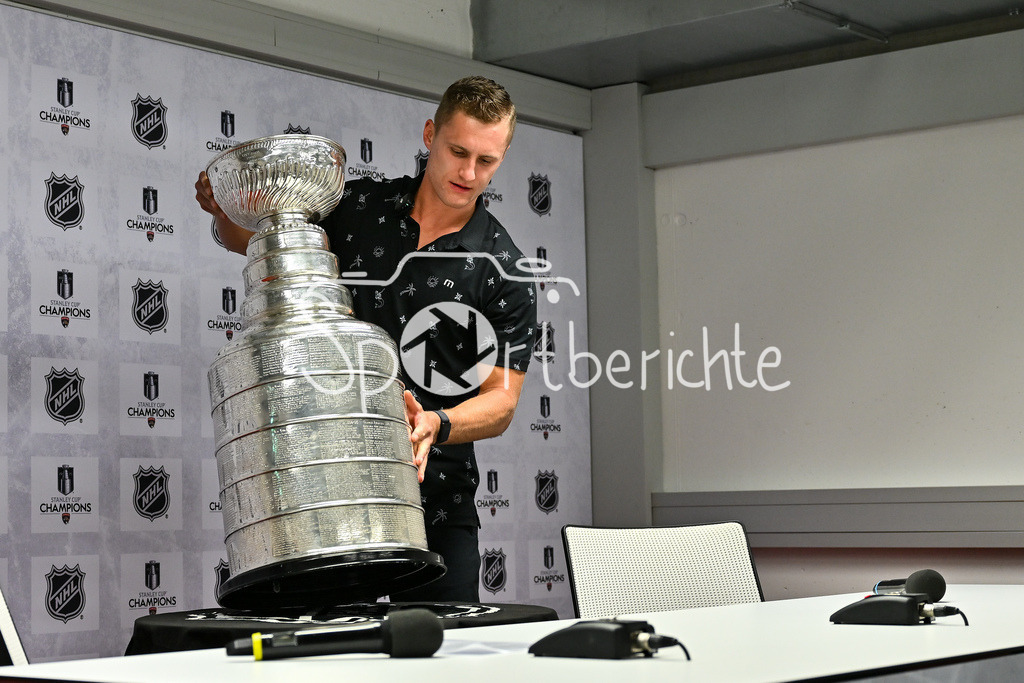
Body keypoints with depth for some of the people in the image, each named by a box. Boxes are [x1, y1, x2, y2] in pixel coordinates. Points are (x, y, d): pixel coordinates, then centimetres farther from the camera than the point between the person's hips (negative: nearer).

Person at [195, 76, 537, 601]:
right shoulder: (358, 207, 3)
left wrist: (437, 424, -27)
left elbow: (501, 399, -7)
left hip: (436, 502, -1)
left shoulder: (505, 272, -4)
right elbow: (255, 239, 17)